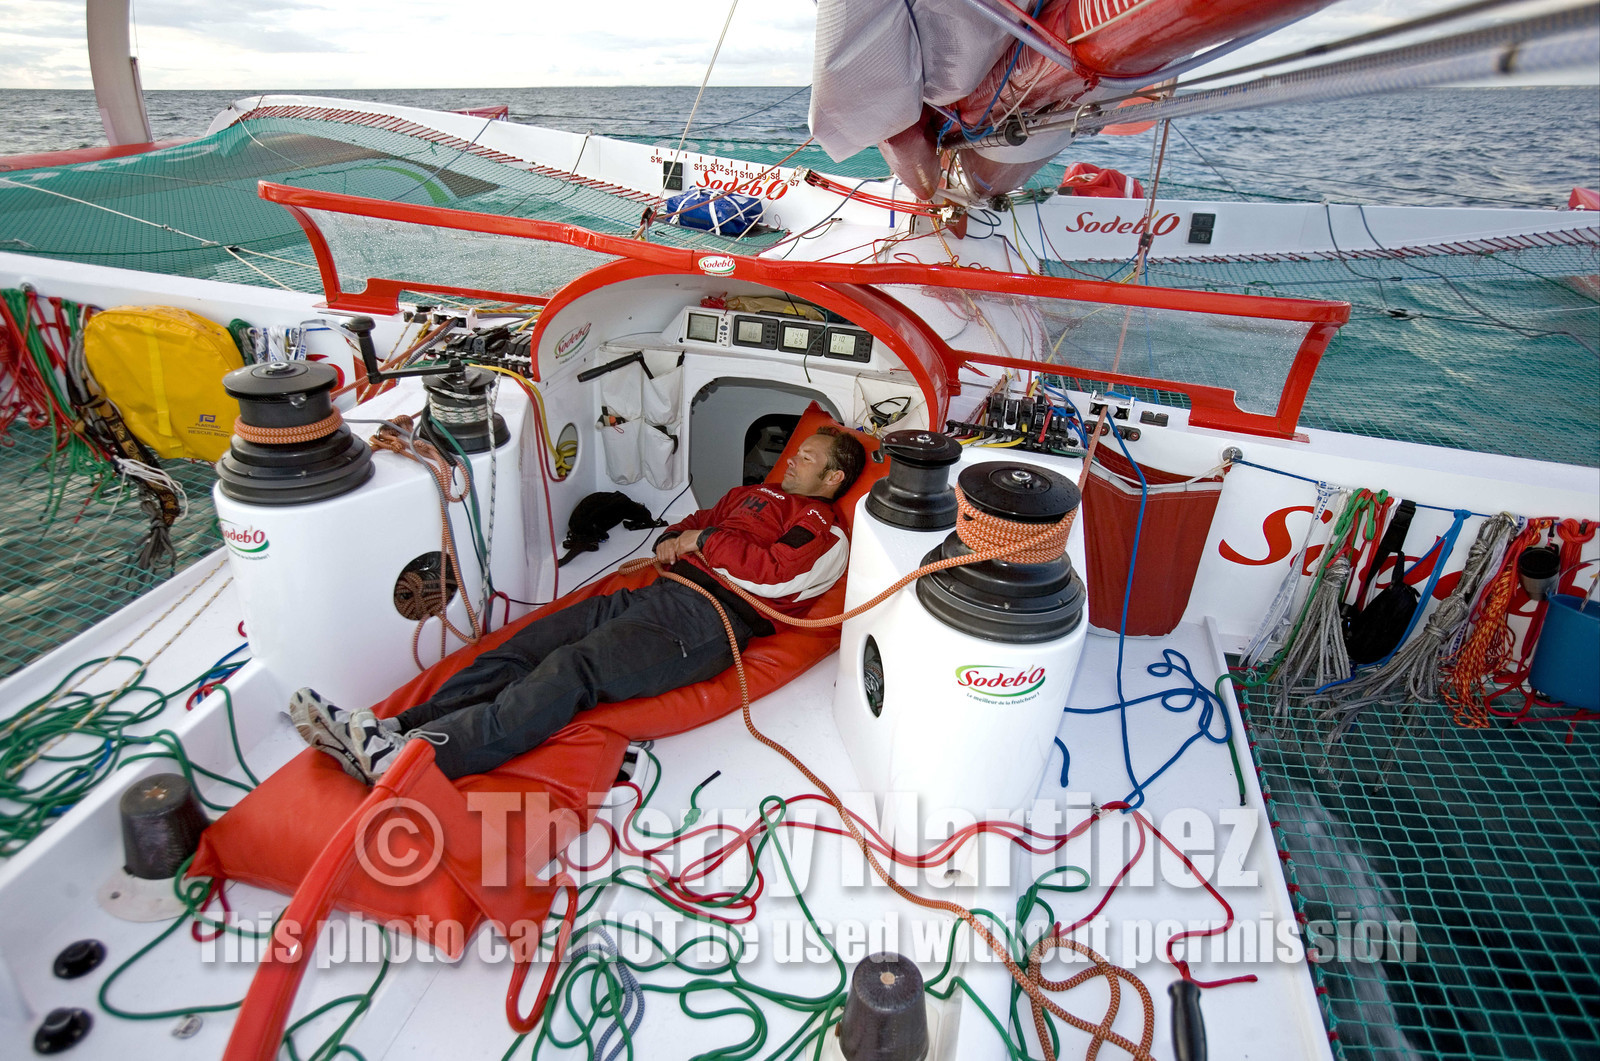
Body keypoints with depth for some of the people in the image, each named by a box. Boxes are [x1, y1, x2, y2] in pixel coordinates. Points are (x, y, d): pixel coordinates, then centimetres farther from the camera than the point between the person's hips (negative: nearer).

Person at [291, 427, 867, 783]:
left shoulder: (825, 532, 6)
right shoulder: (755, 494, 33)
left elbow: (776, 576, -14)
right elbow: (693, 522, 36)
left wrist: (704, 541, -5)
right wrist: (669, 541, 11)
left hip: (707, 622, -9)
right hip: (656, 594, 9)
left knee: (572, 671, -29)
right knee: (524, 648, -9)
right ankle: (392, 729, -17)